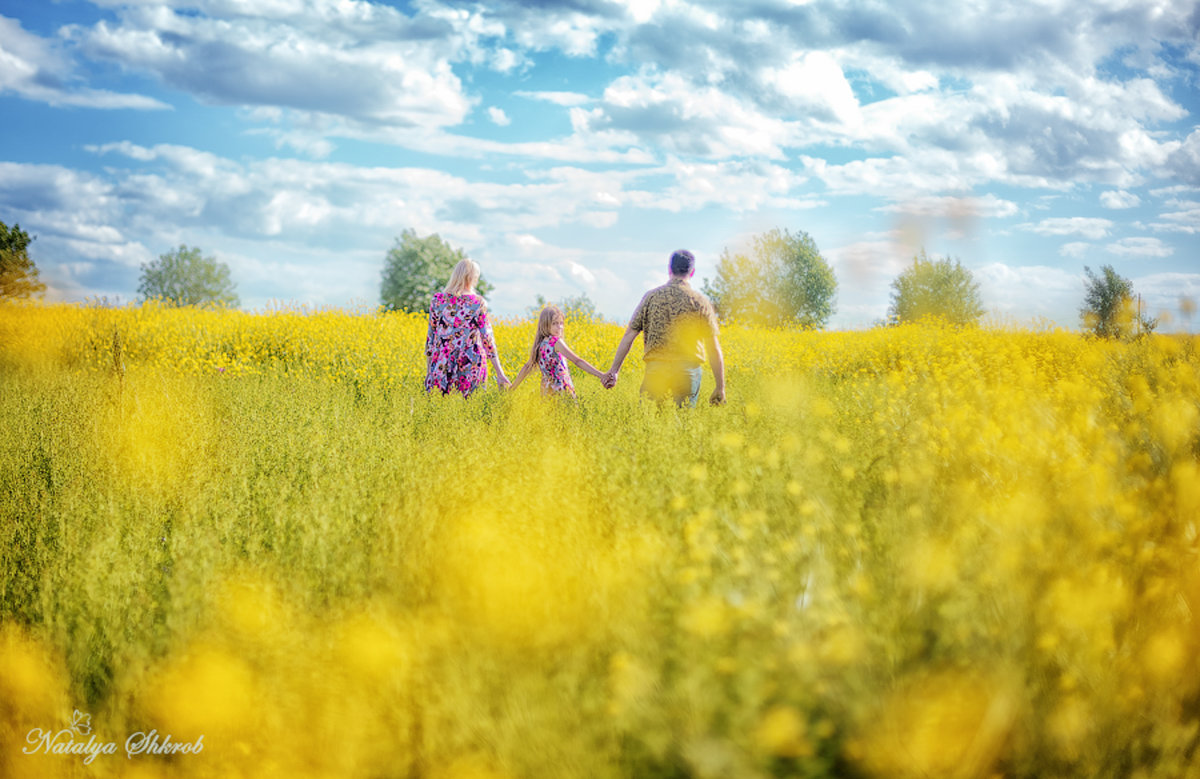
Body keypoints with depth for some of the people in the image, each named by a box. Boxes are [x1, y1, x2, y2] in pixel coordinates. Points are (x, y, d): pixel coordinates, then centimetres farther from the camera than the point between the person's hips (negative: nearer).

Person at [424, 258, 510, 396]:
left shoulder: (437, 299, 2)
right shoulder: (478, 303, -4)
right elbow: (487, 338, -5)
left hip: (442, 365, 1)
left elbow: (431, 335, 6)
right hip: (471, 366, -1)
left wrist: (429, 370, 14)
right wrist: (499, 372, -2)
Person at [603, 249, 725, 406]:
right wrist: (720, 387, 5)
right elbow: (713, 348, 0)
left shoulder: (651, 297, 5)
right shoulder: (700, 301, 2)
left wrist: (614, 370, 8)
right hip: (688, 373, 0)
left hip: (656, 371, 0)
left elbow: (628, 336, 3)